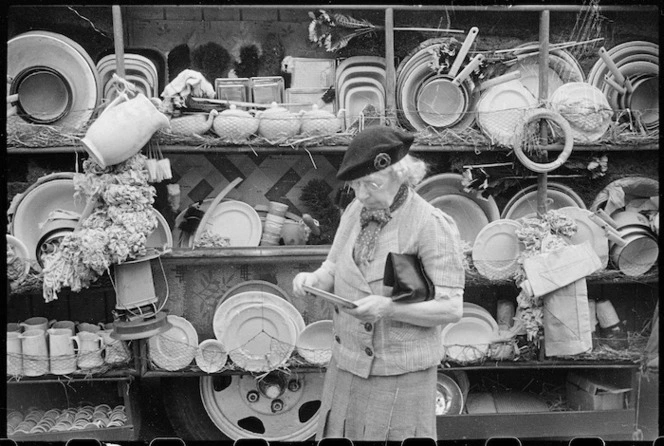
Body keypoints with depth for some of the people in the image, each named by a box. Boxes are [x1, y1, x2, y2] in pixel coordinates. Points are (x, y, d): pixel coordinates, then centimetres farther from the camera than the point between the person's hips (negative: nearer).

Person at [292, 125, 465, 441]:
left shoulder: (433, 226, -15)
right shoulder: (355, 212, 2)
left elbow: (451, 309, -16)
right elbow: (333, 271, 10)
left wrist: (389, 308, -29)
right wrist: (311, 280, -12)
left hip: (399, 373, -5)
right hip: (348, 366, 6)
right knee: (339, 433, 14)